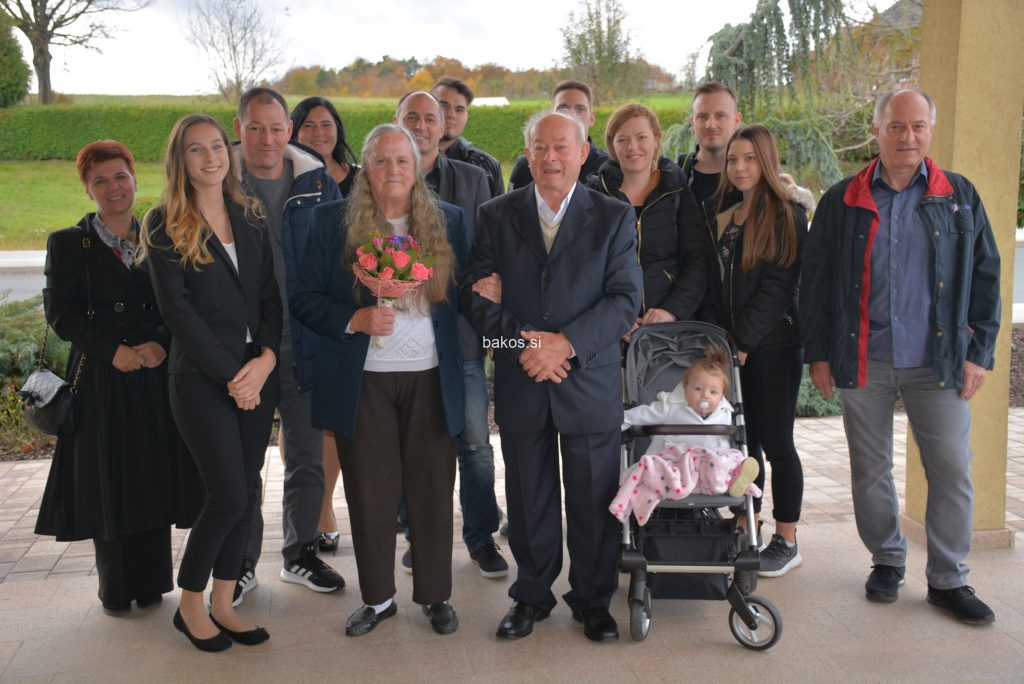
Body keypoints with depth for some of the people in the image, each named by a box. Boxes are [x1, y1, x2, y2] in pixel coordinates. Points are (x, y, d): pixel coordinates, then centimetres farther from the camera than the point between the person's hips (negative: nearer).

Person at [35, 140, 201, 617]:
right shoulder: (68, 244, 4)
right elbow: (59, 312, -4)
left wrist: (161, 344, -13)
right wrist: (111, 350, -14)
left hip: (157, 377, 2)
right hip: (101, 381, -1)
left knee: (154, 482, 6)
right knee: (107, 485, 4)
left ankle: (152, 584, 19)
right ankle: (116, 590, 18)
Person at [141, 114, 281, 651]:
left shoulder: (250, 219, 11)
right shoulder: (165, 225, -3)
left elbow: (271, 296, 8)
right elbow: (176, 308, -10)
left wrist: (267, 358, -9)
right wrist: (230, 375, -13)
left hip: (258, 372, 5)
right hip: (201, 378, -5)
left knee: (246, 492, 8)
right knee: (228, 496, -7)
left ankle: (223, 603, 22)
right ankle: (189, 605, 15)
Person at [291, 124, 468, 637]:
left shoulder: (449, 221, 6)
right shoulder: (334, 221, 2)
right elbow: (304, 298, -1)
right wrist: (354, 320, -16)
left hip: (431, 378, 1)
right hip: (362, 380, 0)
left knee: (432, 491, 7)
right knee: (370, 494, 8)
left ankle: (436, 595, 23)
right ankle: (377, 597, 24)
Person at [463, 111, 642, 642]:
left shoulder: (614, 218, 1)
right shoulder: (495, 216, 4)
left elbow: (625, 299, -7)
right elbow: (476, 295, -2)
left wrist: (566, 343, -19)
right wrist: (521, 340, -17)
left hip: (590, 384, -1)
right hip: (520, 384, 1)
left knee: (594, 503, 9)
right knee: (528, 501, 13)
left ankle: (593, 600, 28)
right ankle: (531, 596, 32)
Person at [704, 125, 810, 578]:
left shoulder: (786, 216, -7)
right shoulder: (718, 211, 10)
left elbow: (779, 287, -13)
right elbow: (711, 280, 10)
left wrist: (745, 341, -16)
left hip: (771, 345, -5)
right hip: (728, 344, 5)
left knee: (775, 442, 2)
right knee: (743, 439, 11)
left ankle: (786, 542, 14)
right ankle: (746, 531, 22)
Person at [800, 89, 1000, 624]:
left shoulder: (960, 196, 5)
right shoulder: (841, 202, 4)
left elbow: (985, 277, 6)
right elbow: (816, 279, 6)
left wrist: (978, 352, 0)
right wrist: (818, 353, 2)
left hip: (938, 361, 0)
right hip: (863, 361, 0)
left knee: (952, 471, 1)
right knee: (870, 469, 9)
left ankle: (948, 579, 16)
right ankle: (887, 561, 28)